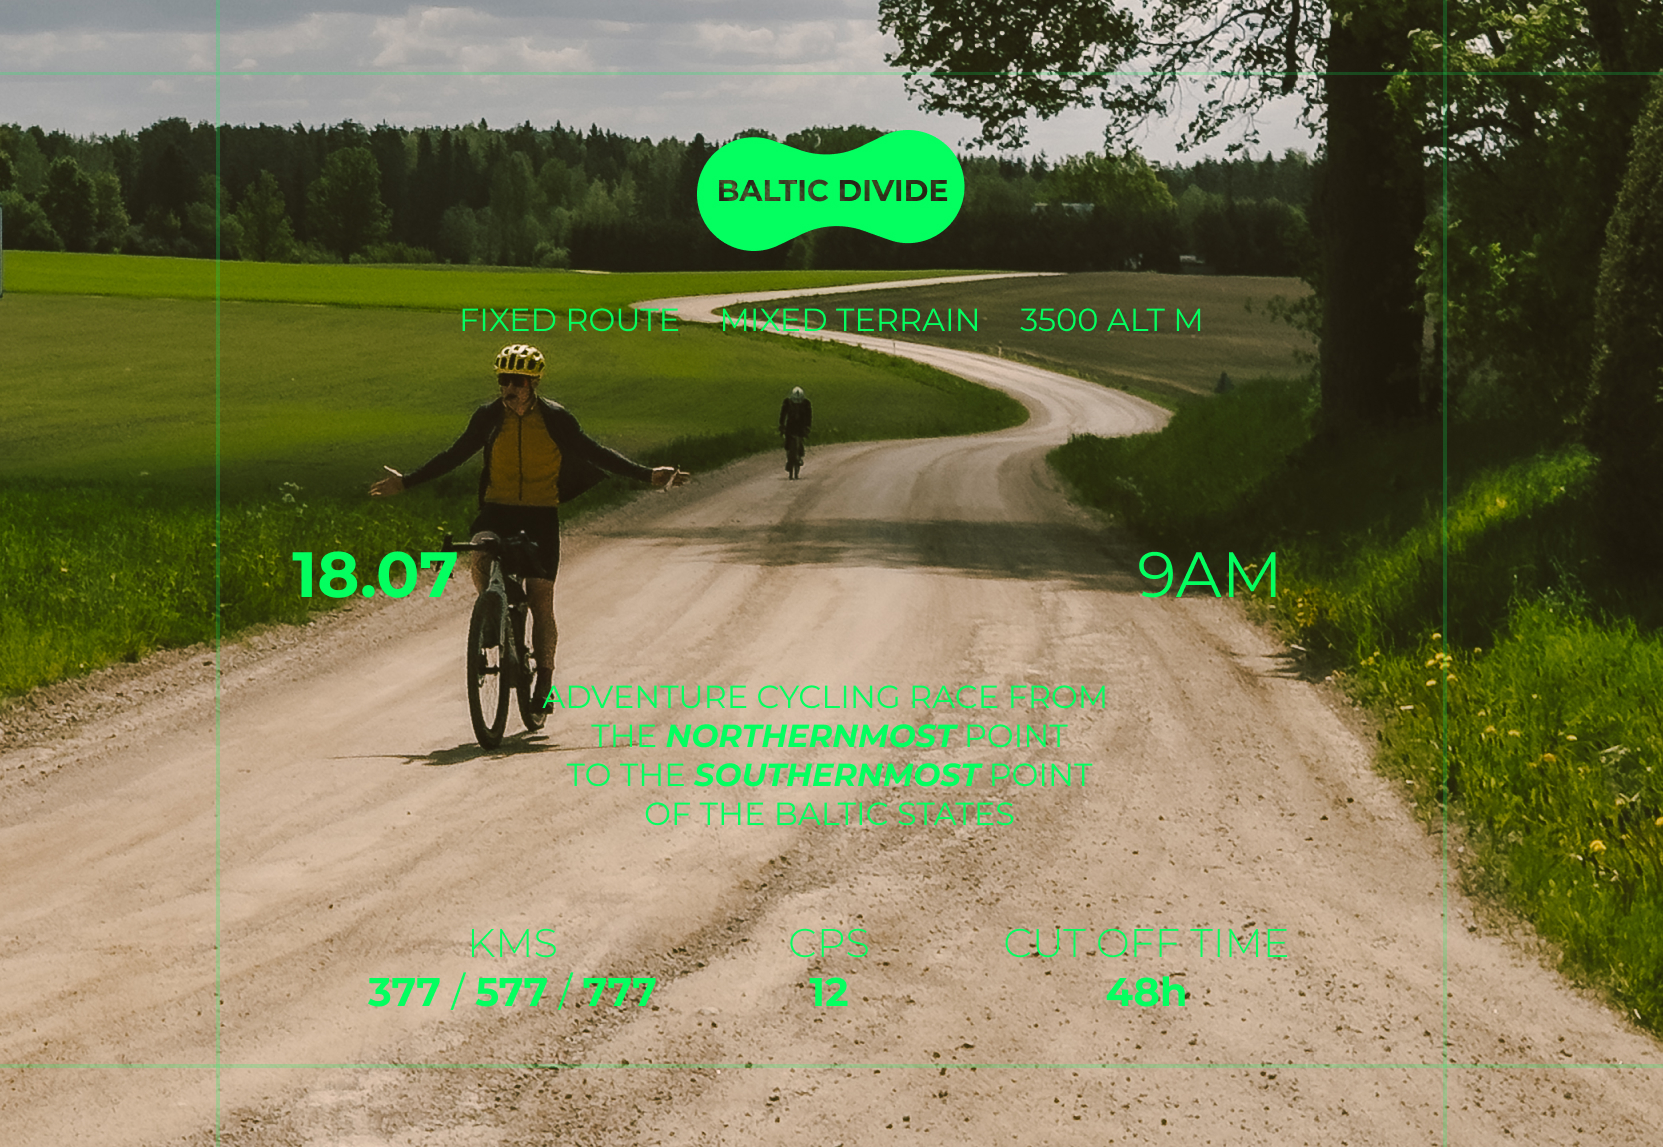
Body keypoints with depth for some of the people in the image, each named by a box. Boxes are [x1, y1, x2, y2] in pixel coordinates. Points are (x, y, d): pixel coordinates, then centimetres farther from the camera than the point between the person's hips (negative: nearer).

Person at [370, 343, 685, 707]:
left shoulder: (555, 418, -7)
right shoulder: (488, 416, -2)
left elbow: (593, 453, -1)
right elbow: (453, 456, 8)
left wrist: (648, 475, -7)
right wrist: (406, 482, 5)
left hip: (540, 515, -1)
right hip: (497, 509, 1)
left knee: (541, 603, -3)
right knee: (481, 554, -32)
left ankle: (545, 680, 11)